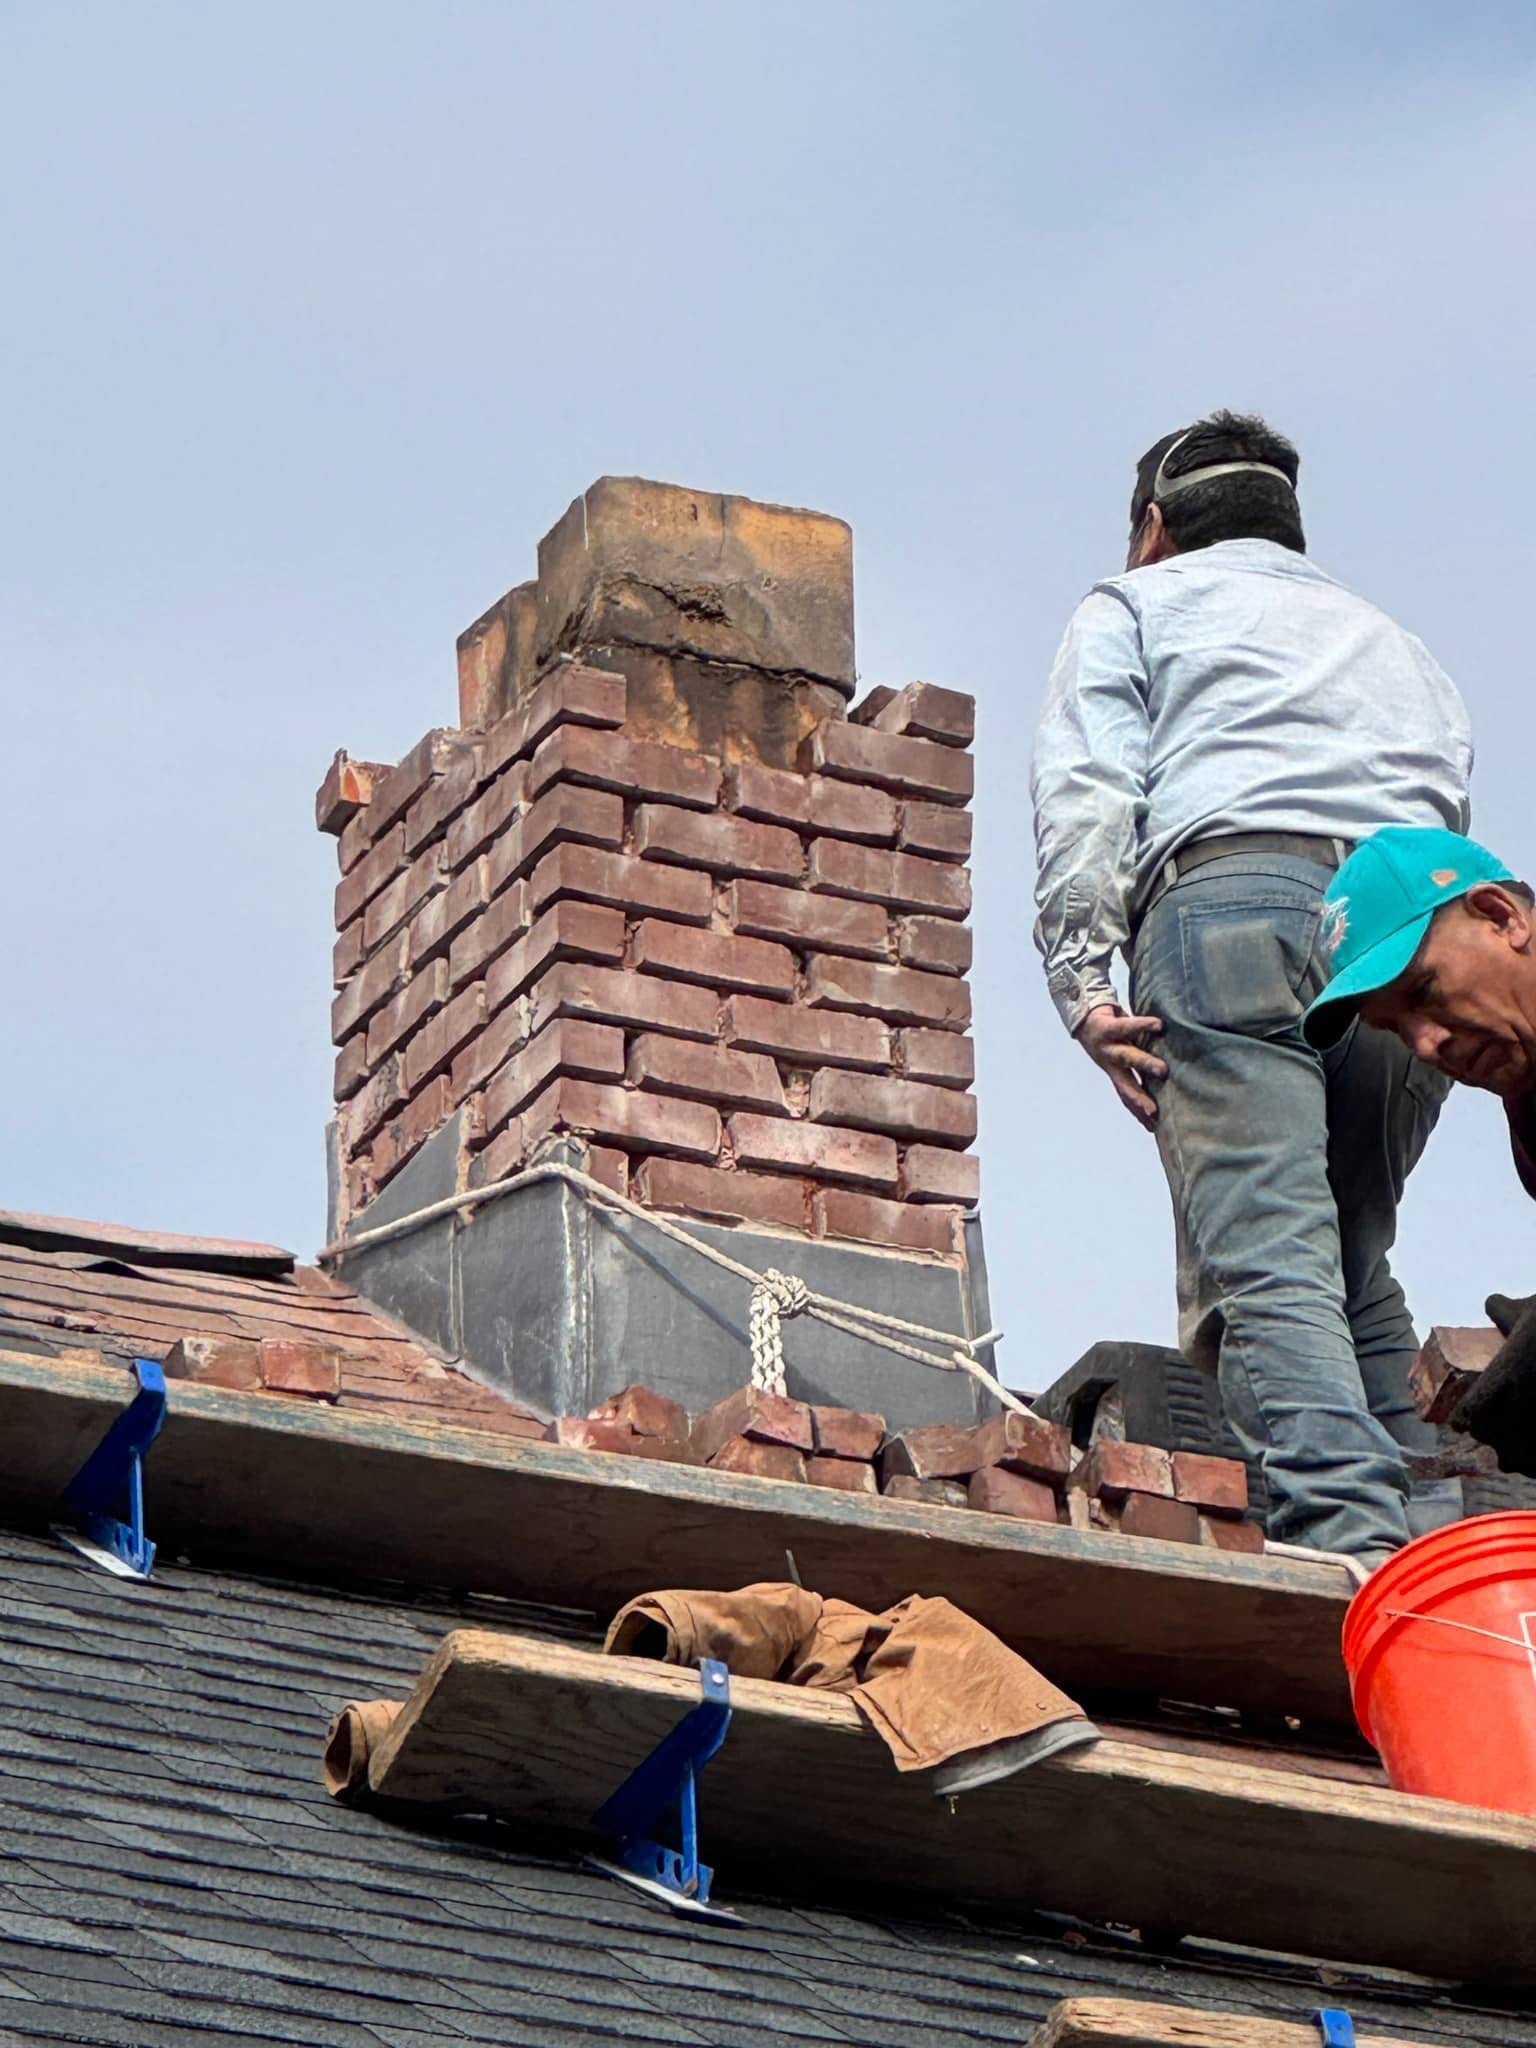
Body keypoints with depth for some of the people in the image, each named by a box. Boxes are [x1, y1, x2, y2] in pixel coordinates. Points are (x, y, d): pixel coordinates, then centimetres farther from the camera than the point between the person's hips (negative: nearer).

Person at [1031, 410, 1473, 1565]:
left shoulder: (1137, 605, 24)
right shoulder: (1390, 639, 38)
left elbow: (1086, 795, 7)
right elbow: (1453, 813, 24)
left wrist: (1082, 979, -2)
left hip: (1229, 888, -5)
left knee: (1265, 1259, -16)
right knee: (1357, 1263, 12)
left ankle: (1345, 1535, -35)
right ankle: (1431, 1533, -5)